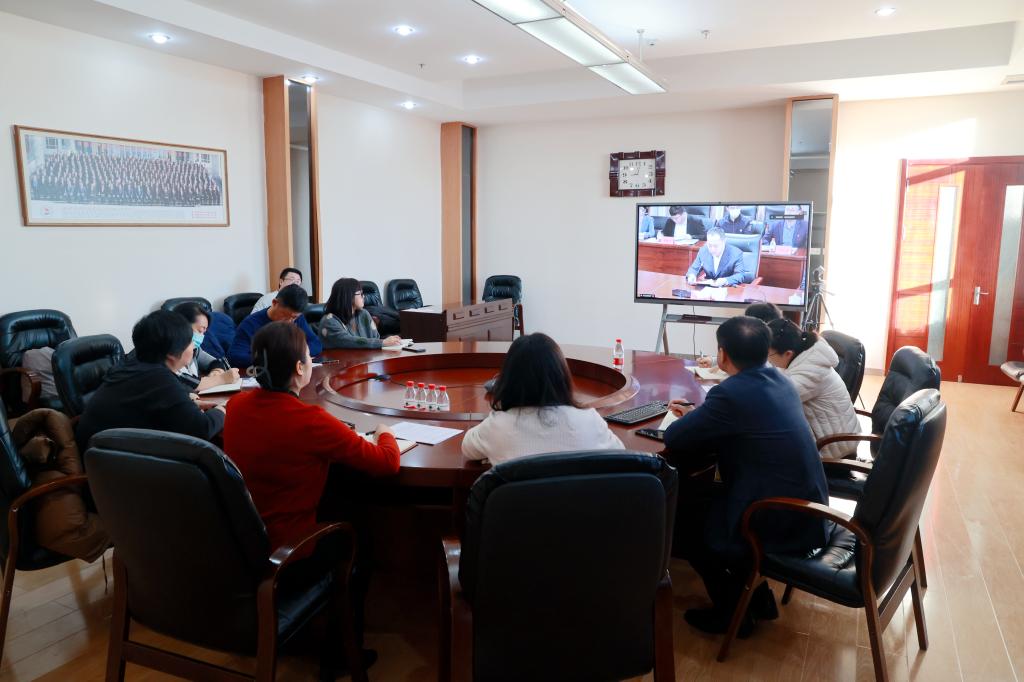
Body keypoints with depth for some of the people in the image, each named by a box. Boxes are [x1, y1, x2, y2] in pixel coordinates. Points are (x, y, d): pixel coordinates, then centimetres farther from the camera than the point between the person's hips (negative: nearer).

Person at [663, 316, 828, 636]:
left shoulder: (731, 393, -22)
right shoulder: (779, 380, 4)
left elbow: (673, 439, -14)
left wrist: (693, 418, 5)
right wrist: (700, 414, 16)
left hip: (781, 525, -8)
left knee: (677, 511, 10)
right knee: (702, 492, 23)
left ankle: (732, 610, 20)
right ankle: (756, 594, 29)